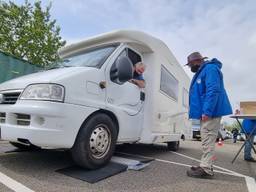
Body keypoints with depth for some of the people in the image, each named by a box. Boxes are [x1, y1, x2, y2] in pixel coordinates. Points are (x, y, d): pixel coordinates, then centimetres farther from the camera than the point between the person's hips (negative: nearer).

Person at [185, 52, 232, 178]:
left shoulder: (210, 69, -11)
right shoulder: (202, 72, 21)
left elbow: (213, 91, -24)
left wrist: (207, 111, -28)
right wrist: (204, 111, 22)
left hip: (210, 112, -11)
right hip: (206, 112, 11)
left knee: (208, 140, -7)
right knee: (207, 141, 14)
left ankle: (206, 169, 0)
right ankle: (206, 166, 24)